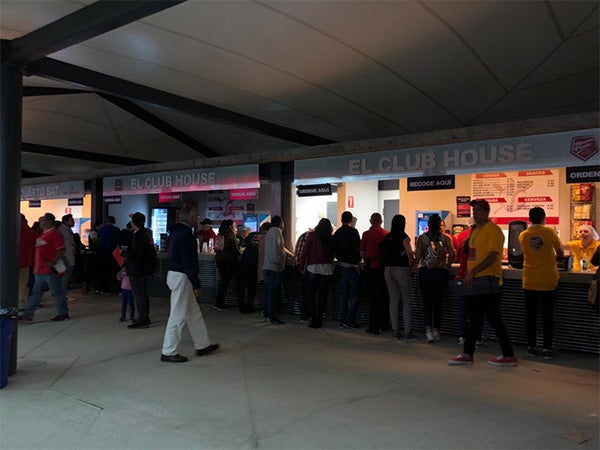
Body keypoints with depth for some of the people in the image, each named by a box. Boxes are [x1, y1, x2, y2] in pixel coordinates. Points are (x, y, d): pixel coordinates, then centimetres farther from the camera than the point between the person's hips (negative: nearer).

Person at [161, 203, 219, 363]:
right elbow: (188, 261, -21)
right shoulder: (185, 234, -17)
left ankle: (202, 345, 26)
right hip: (181, 277, -10)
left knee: (194, 313, 16)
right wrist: (196, 284, -18)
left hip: (173, 274, 10)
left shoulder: (175, 232, 14)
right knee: (178, 315, -3)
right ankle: (168, 352, 5)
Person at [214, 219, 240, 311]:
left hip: (219, 259, 7)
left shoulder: (221, 234, 11)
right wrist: (240, 255, 6)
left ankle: (218, 303, 17)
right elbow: (234, 248, -12)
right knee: (225, 282, 0)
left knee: (223, 281, 15)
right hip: (228, 260, -7)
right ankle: (220, 305, 2)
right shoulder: (230, 234, -9)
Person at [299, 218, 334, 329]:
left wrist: (302, 265, 4)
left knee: (311, 294, 8)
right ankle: (319, 320, 10)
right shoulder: (331, 238, 2)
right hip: (327, 269, 2)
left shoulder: (312, 235, -2)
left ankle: (314, 319, 2)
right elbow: (333, 253, 5)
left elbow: (305, 251, -4)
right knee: (322, 294, 7)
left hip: (313, 267, -2)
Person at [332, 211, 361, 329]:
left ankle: (343, 320, 14)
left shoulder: (337, 232, 7)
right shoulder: (353, 231, -11)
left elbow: (334, 250, 9)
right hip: (351, 266, -7)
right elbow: (358, 248, -12)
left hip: (340, 265, 7)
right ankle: (350, 320, -4)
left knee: (343, 294, 12)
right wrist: (358, 260, 2)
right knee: (355, 294, 0)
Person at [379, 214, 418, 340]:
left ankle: (395, 330, 13)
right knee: (406, 301, 2)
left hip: (388, 269, 6)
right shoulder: (403, 236, -8)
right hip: (401, 269, -5)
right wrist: (412, 261, 4)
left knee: (393, 300, 10)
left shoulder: (386, 237, 7)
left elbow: (384, 254, 5)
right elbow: (409, 252, -15)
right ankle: (408, 332, 3)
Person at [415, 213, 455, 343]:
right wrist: (448, 264, 9)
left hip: (425, 271, -1)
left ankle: (428, 329, -5)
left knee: (427, 302, 5)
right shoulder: (445, 238, 1)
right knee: (438, 302, 11)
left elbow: (418, 255, -7)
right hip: (441, 272, 1)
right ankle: (436, 330, 15)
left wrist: (417, 264, 12)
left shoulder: (422, 238, 0)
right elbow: (452, 253, -8)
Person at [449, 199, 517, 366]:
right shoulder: (475, 230, 17)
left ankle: (509, 356, 10)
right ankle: (467, 354, 19)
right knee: (473, 319, 11)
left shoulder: (493, 230, -11)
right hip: (474, 282, 9)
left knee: (493, 319, -2)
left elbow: (492, 256, -21)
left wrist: (473, 272, -26)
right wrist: (467, 274, 13)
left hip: (488, 282, -9)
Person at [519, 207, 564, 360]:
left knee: (531, 315, 10)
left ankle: (531, 347, 14)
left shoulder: (523, 235, -2)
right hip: (548, 281, -1)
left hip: (530, 282, 2)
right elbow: (560, 253, 5)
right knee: (548, 316, 6)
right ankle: (547, 348, 8)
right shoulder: (550, 232, -6)